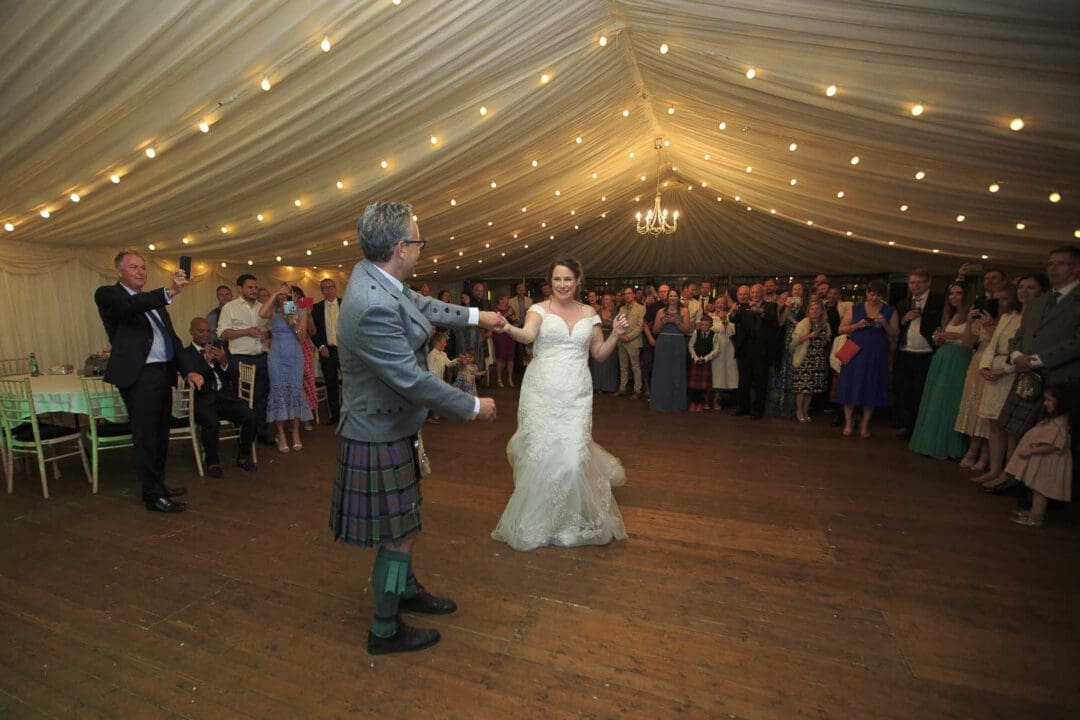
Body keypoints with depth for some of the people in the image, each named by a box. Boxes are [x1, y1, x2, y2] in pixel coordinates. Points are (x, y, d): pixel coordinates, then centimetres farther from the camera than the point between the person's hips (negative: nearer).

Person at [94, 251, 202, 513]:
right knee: (145, 437, -1)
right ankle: (153, 496, 7)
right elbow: (129, 306, -27)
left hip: (163, 373, 7)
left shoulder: (154, 301, 18)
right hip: (138, 376, -7)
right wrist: (168, 293, -44)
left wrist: (188, 371, 6)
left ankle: (158, 484, 29)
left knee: (160, 435, 15)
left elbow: (172, 338, 17)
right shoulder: (107, 295, -3)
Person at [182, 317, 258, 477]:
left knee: (251, 417, -20)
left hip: (226, 396, 4)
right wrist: (207, 361, -21)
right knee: (212, 424, -34)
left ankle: (243, 457, 2)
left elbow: (235, 375, 10)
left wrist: (224, 362, -10)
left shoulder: (219, 347, 17)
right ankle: (213, 462, -7)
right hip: (203, 400, -4)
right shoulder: (186, 354, 5)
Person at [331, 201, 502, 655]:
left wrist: (476, 316, 22)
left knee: (403, 523, 26)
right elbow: (413, 380, -29)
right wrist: (474, 407, -17)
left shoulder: (371, 274, -2)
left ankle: (406, 590, 49)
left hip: (387, 425, 10)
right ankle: (385, 632, 31)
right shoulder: (373, 307, -32)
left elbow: (419, 305, 15)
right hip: (380, 438, -10)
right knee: (400, 533, 8)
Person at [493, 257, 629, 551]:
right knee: (540, 454, 1)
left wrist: (616, 334, -1)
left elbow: (600, 354, 15)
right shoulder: (540, 309, 2)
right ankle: (535, 522, 23)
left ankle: (572, 521, 23)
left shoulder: (589, 313, 11)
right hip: (541, 392, -1)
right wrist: (508, 328, -39)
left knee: (572, 456, -3)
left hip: (576, 394, 2)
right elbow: (527, 335, -19)